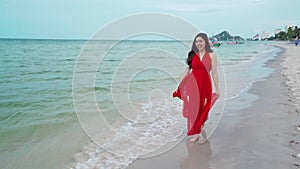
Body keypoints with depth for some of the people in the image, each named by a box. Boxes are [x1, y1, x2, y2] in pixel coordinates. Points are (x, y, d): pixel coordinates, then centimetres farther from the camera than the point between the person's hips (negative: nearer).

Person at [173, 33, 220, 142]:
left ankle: (202, 121, 40)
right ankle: (195, 133, 16)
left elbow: (214, 73, -4)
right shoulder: (193, 55, 5)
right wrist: (180, 85, 11)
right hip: (193, 83, 2)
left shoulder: (211, 55, -3)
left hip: (205, 83, -2)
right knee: (193, 108, 4)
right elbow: (187, 70, 10)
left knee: (203, 107, 10)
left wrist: (217, 89, -4)